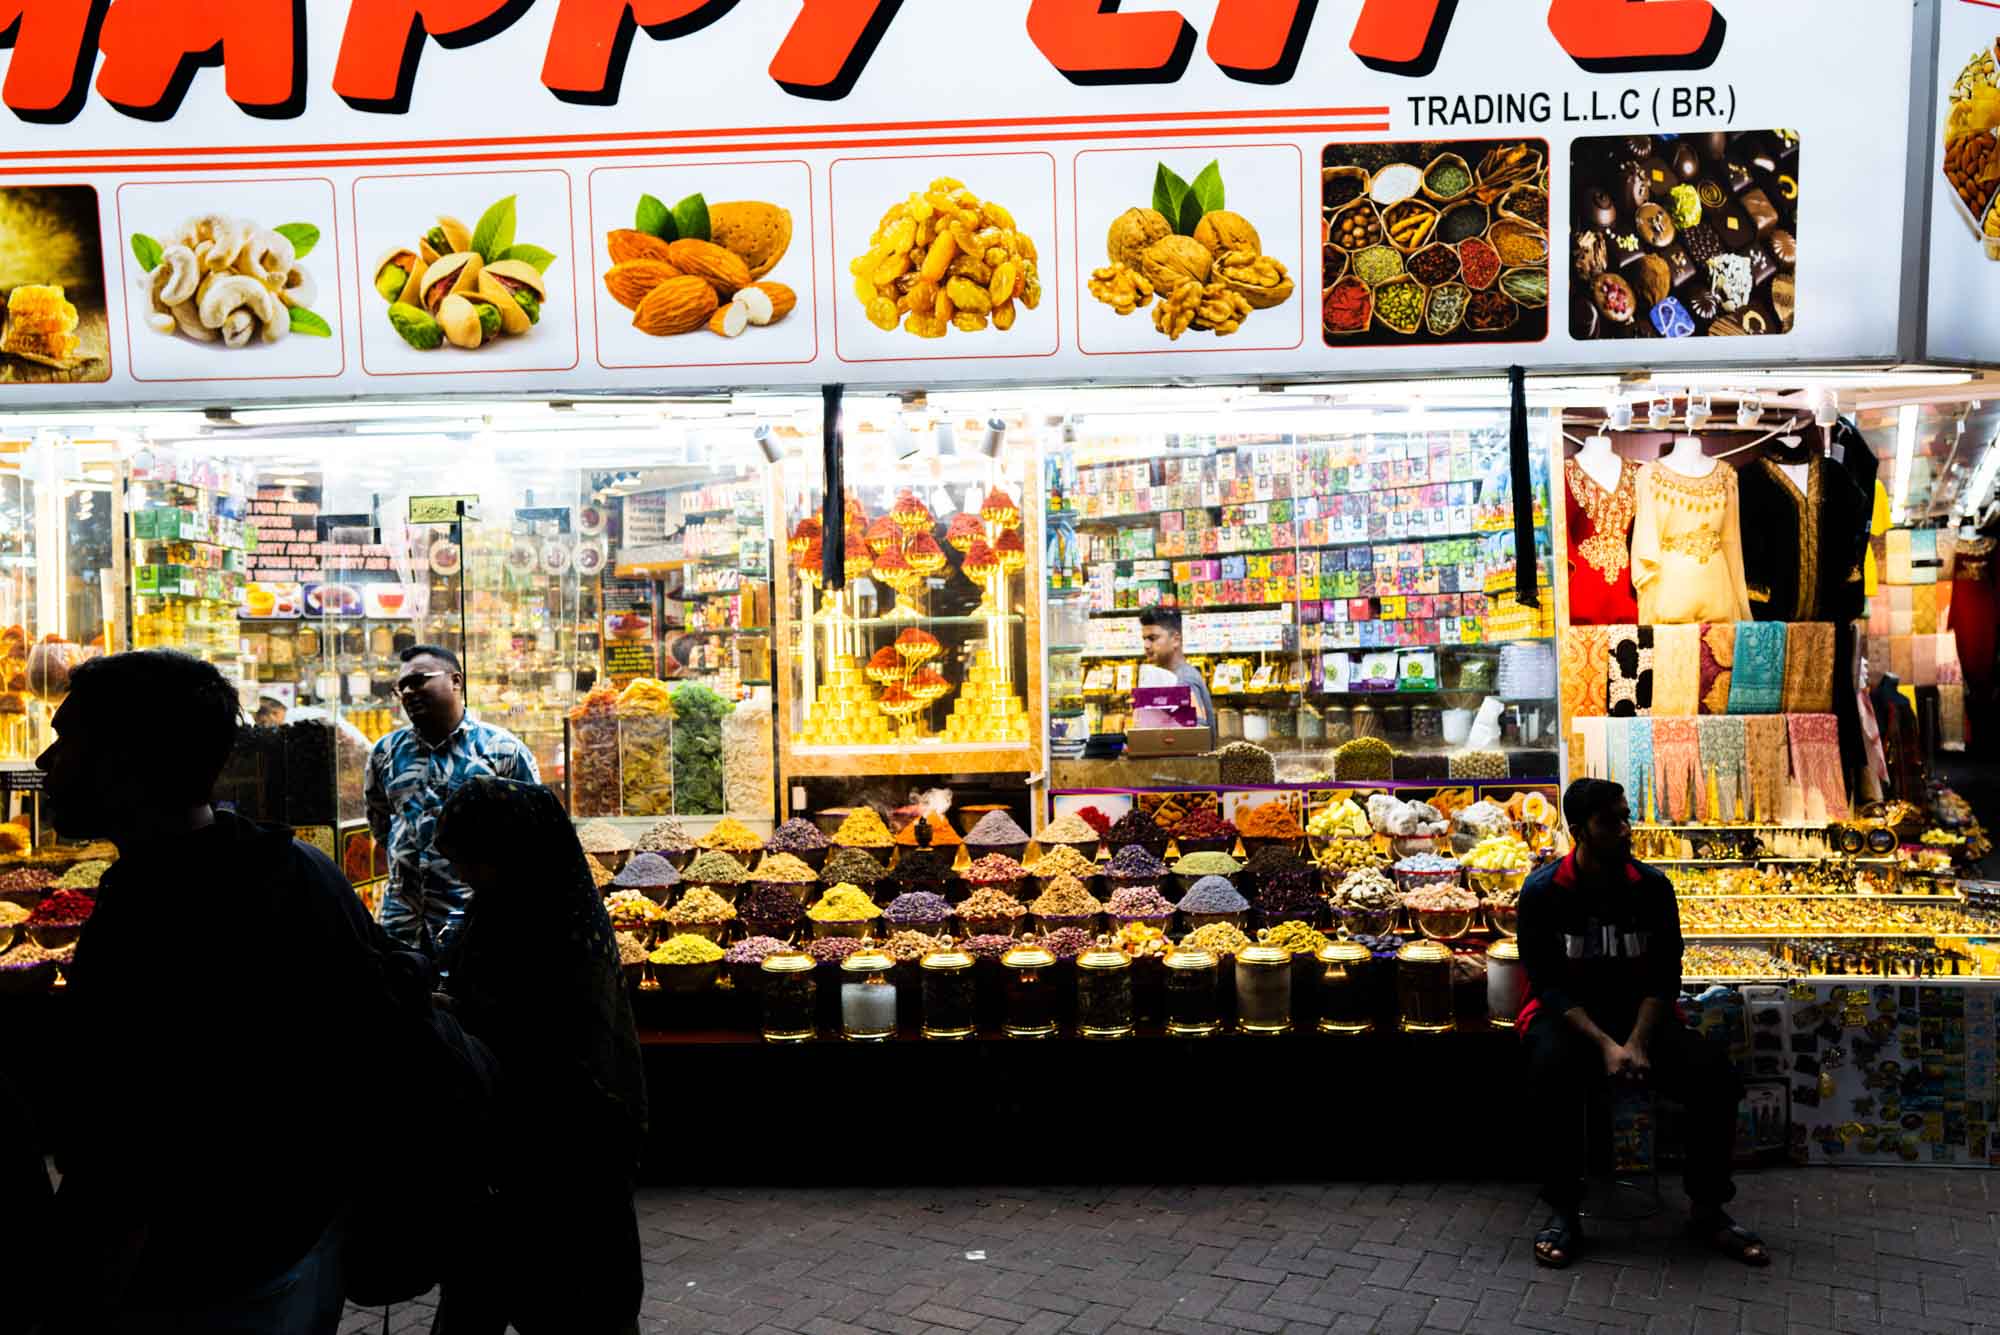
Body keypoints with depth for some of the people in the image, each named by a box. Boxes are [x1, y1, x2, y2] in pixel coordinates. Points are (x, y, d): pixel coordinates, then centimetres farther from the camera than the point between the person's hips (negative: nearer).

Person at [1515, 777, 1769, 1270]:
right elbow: (1548, 984, -12)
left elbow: (1664, 976, -1)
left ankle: (1707, 1209, -4)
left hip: (1639, 1012, 3)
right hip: (1567, 1014, -3)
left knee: (1715, 1072, -23)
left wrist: (1638, 1042, -18)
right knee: (1553, 1069, -37)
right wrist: (1604, 1044, -25)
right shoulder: (1543, 891, -10)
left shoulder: (1653, 886, -2)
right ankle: (1564, 1212, -22)